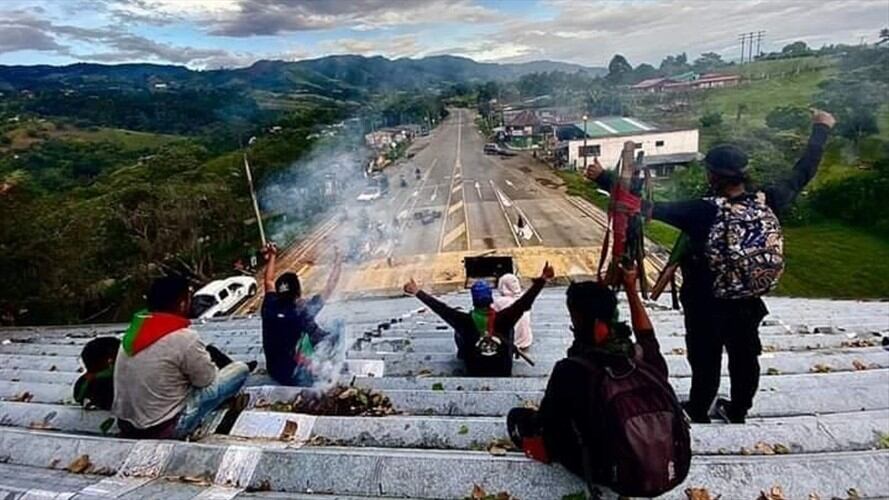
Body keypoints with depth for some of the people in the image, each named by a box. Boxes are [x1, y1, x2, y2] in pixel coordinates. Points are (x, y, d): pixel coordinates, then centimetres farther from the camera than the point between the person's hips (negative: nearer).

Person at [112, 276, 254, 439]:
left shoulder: (134, 330, -1)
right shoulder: (184, 337, -23)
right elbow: (206, 380, -8)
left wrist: (201, 358, 12)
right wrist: (207, 361, 11)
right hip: (164, 429, -7)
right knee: (240, 369, 1)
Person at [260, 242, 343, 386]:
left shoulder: (270, 308, -9)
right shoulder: (303, 311, -25)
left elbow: (269, 282, 10)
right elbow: (329, 289, -15)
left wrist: (273, 256, 20)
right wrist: (338, 264, -3)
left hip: (275, 374, 6)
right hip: (300, 378, -6)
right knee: (334, 335, 7)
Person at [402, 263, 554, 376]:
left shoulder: (465, 321, -25)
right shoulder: (503, 318, -25)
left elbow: (440, 308, -21)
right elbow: (524, 302, -26)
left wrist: (417, 292, -14)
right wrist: (542, 279, -27)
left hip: (476, 373, -2)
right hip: (503, 373, 2)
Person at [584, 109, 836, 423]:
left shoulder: (704, 212, -30)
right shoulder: (767, 202, -15)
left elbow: (648, 208, -35)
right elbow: (803, 173, 2)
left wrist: (603, 179, -34)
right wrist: (822, 128, 17)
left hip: (706, 305, -4)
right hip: (749, 302, 5)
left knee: (706, 362, 15)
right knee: (745, 358, 23)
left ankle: (698, 415, 37)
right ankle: (738, 413, 45)